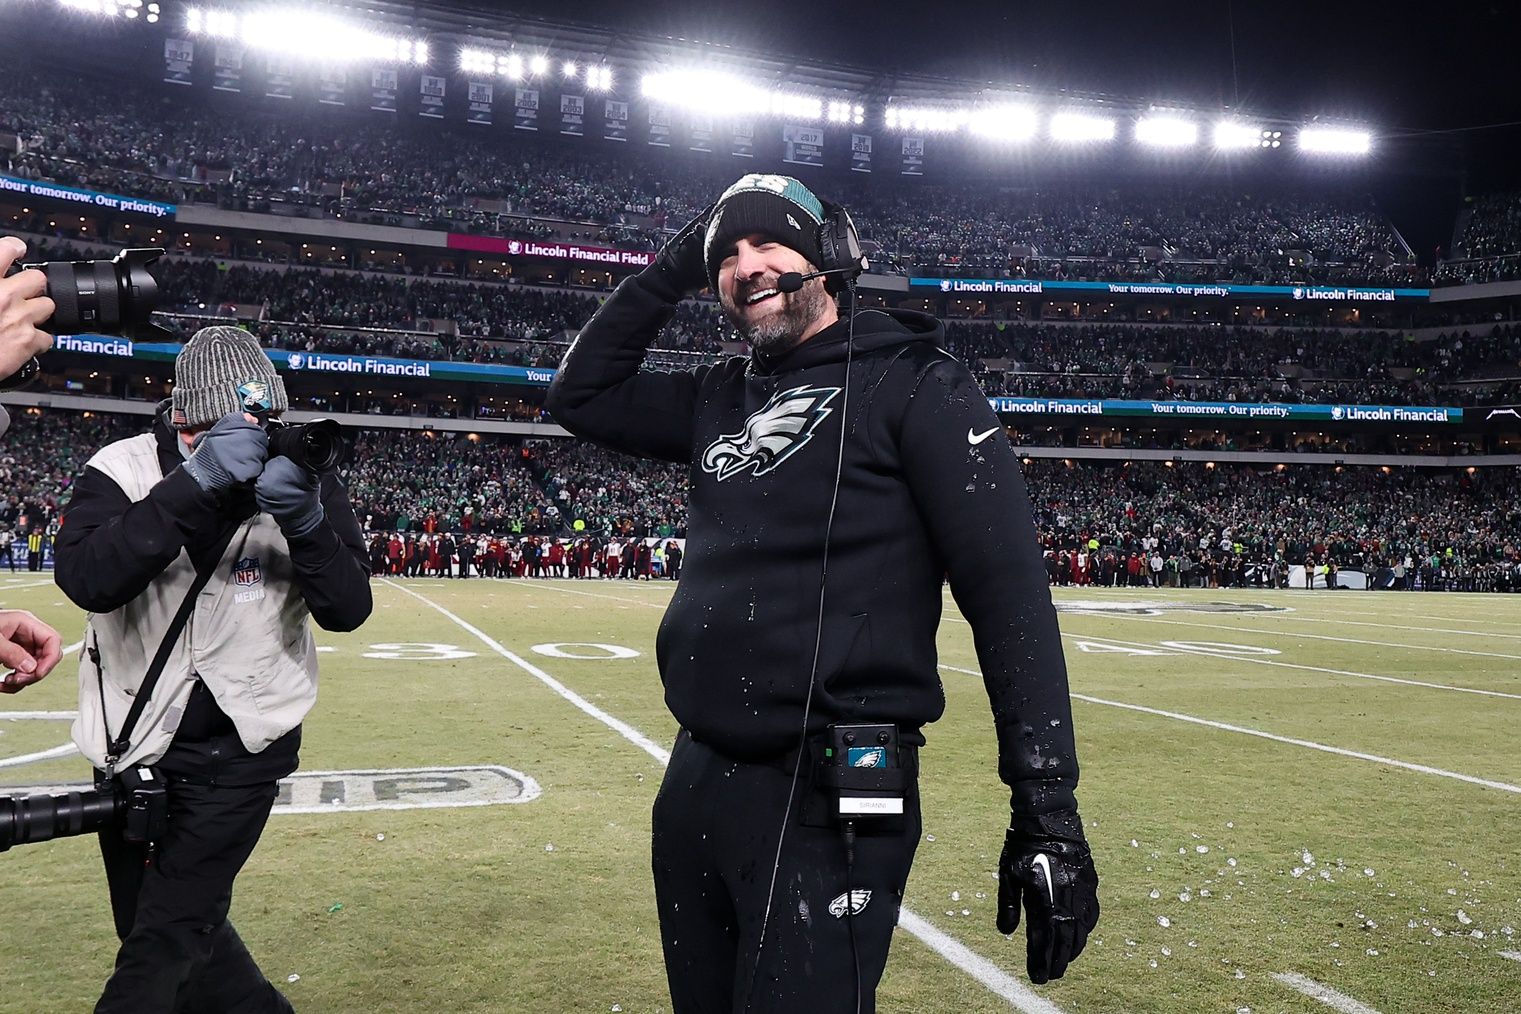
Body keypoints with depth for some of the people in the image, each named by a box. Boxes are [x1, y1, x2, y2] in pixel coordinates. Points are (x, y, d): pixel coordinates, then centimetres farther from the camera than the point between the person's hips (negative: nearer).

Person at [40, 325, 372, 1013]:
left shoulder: (302, 477, -9)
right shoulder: (124, 469, -12)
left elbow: (347, 611, -14)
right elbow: (87, 581, -29)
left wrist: (307, 522, -31)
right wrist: (197, 484, -37)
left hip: (240, 750, -2)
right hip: (133, 746, 2)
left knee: (164, 946, -5)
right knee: (171, 932, 16)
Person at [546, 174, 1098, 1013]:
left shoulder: (913, 384, -6)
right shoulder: (723, 399, 13)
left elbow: (1009, 595, -12)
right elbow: (580, 393, 23)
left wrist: (1047, 812, -19)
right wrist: (672, 270, 12)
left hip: (829, 797, -6)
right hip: (696, 783, 7)